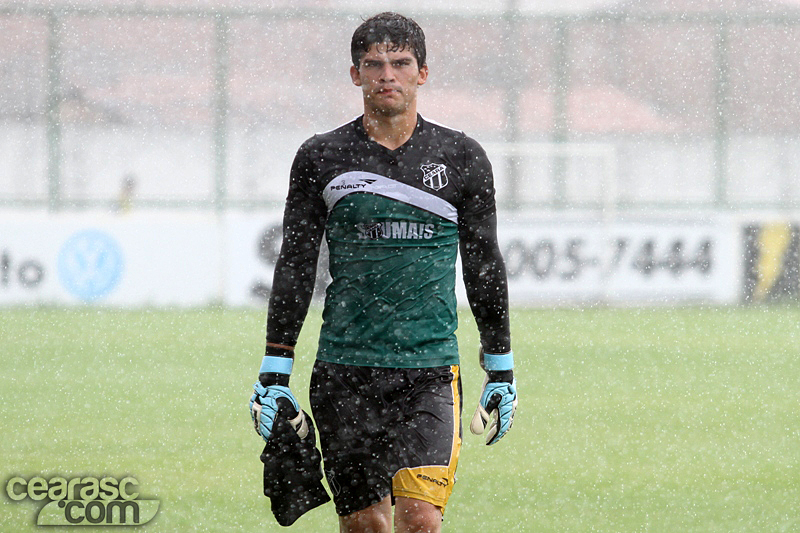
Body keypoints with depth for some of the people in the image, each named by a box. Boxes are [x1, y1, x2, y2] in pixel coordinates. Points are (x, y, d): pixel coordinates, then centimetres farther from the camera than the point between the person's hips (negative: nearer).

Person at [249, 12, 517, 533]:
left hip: (430, 371, -1)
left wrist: (501, 371, 12)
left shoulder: (461, 157, 6)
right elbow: (295, 266, 8)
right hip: (344, 370, 1)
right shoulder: (322, 158, 5)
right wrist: (274, 373, 4)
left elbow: (484, 265, 12)